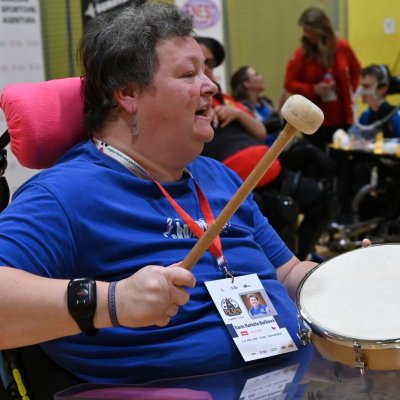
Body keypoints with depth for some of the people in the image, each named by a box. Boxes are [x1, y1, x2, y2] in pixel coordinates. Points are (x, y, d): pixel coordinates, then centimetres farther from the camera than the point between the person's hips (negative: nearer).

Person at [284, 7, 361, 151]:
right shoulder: (300, 54, -10)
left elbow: (356, 70, 16)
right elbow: (289, 83, -7)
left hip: (342, 118, 3)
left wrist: (351, 89, 4)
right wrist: (314, 89, -20)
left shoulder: (342, 47, -2)